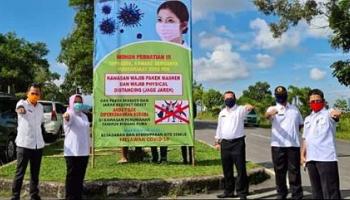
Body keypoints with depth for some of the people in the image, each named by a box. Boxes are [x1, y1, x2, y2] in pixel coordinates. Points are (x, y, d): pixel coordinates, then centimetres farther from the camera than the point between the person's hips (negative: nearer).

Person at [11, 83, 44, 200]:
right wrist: (20, 108, -58)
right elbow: (20, 107, -35)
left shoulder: (40, 107, 10)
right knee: (20, 173, 0)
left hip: (38, 145, 5)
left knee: (35, 174, 13)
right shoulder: (22, 103, -9)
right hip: (24, 144, -5)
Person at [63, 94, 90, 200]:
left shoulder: (84, 116, 15)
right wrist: (66, 117, -57)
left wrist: (88, 146, 23)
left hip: (84, 151, 6)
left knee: (80, 175, 11)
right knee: (72, 175, -2)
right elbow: (68, 121, -33)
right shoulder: (69, 115, -7)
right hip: (72, 151, -6)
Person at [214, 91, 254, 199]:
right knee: (227, 169, 12)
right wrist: (217, 142, 16)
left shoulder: (240, 109, -2)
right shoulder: (222, 112, 15)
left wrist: (249, 106, -51)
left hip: (238, 142, -5)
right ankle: (229, 191, 24)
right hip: (225, 143, 5)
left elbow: (246, 109, -27)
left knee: (241, 168, -4)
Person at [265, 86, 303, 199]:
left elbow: (301, 124, 23)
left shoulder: (294, 109, 14)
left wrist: (293, 132, 6)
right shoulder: (272, 109, 3)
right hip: (277, 145, -1)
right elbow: (266, 115, -21)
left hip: (293, 144, 1)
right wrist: (270, 113, -45)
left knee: (294, 170, 3)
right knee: (279, 171, 7)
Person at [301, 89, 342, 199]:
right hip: (311, 158, 7)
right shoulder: (308, 119, 19)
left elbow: (336, 114, -27)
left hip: (327, 158, -6)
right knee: (316, 191, 16)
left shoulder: (328, 114, -2)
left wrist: (337, 113, -51)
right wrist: (302, 155, 12)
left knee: (330, 191, -6)